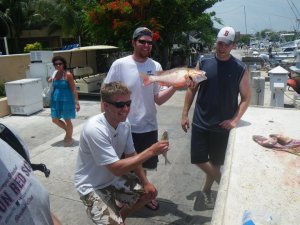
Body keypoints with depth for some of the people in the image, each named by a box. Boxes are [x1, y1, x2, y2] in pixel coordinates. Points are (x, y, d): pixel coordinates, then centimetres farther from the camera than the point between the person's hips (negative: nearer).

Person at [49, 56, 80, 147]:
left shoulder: (68, 74, -12)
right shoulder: (55, 74, 8)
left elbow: (73, 89, -15)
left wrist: (76, 102, -19)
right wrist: (51, 80, 5)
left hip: (66, 100, -7)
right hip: (56, 100, 7)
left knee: (67, 120, 4)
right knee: (55, 120, 12)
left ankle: (69, 138, 23)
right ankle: (67, 130, 37)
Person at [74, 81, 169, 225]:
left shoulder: (124, 124, -9)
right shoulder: (95, 129, -32)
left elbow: (131, 156, 3)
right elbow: (117, 168, -31)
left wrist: (145, 182, -6)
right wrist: (151, 151, -31)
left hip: (113, 178, 7)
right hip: (92, 187, -7)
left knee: (150, 192, 10)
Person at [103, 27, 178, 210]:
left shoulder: (156, 67, -2)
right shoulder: (120, 64, -10)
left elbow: (159, 99, -4)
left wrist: (175, 87, -20)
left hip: (148, 126, 3)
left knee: (144, 165, 21)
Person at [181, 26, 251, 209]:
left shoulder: (240, 69, -6)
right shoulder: (204, 62, -1)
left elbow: (246, 98, 0)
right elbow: (192, 89, 4)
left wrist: (235, 120, -12)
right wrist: (185, 114, 0)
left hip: (223, 126, -1)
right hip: (200, 123, 2)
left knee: (216, 162, 12)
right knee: (198, 159, 3)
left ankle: (207, 189, 38)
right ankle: (223, 183, 27)